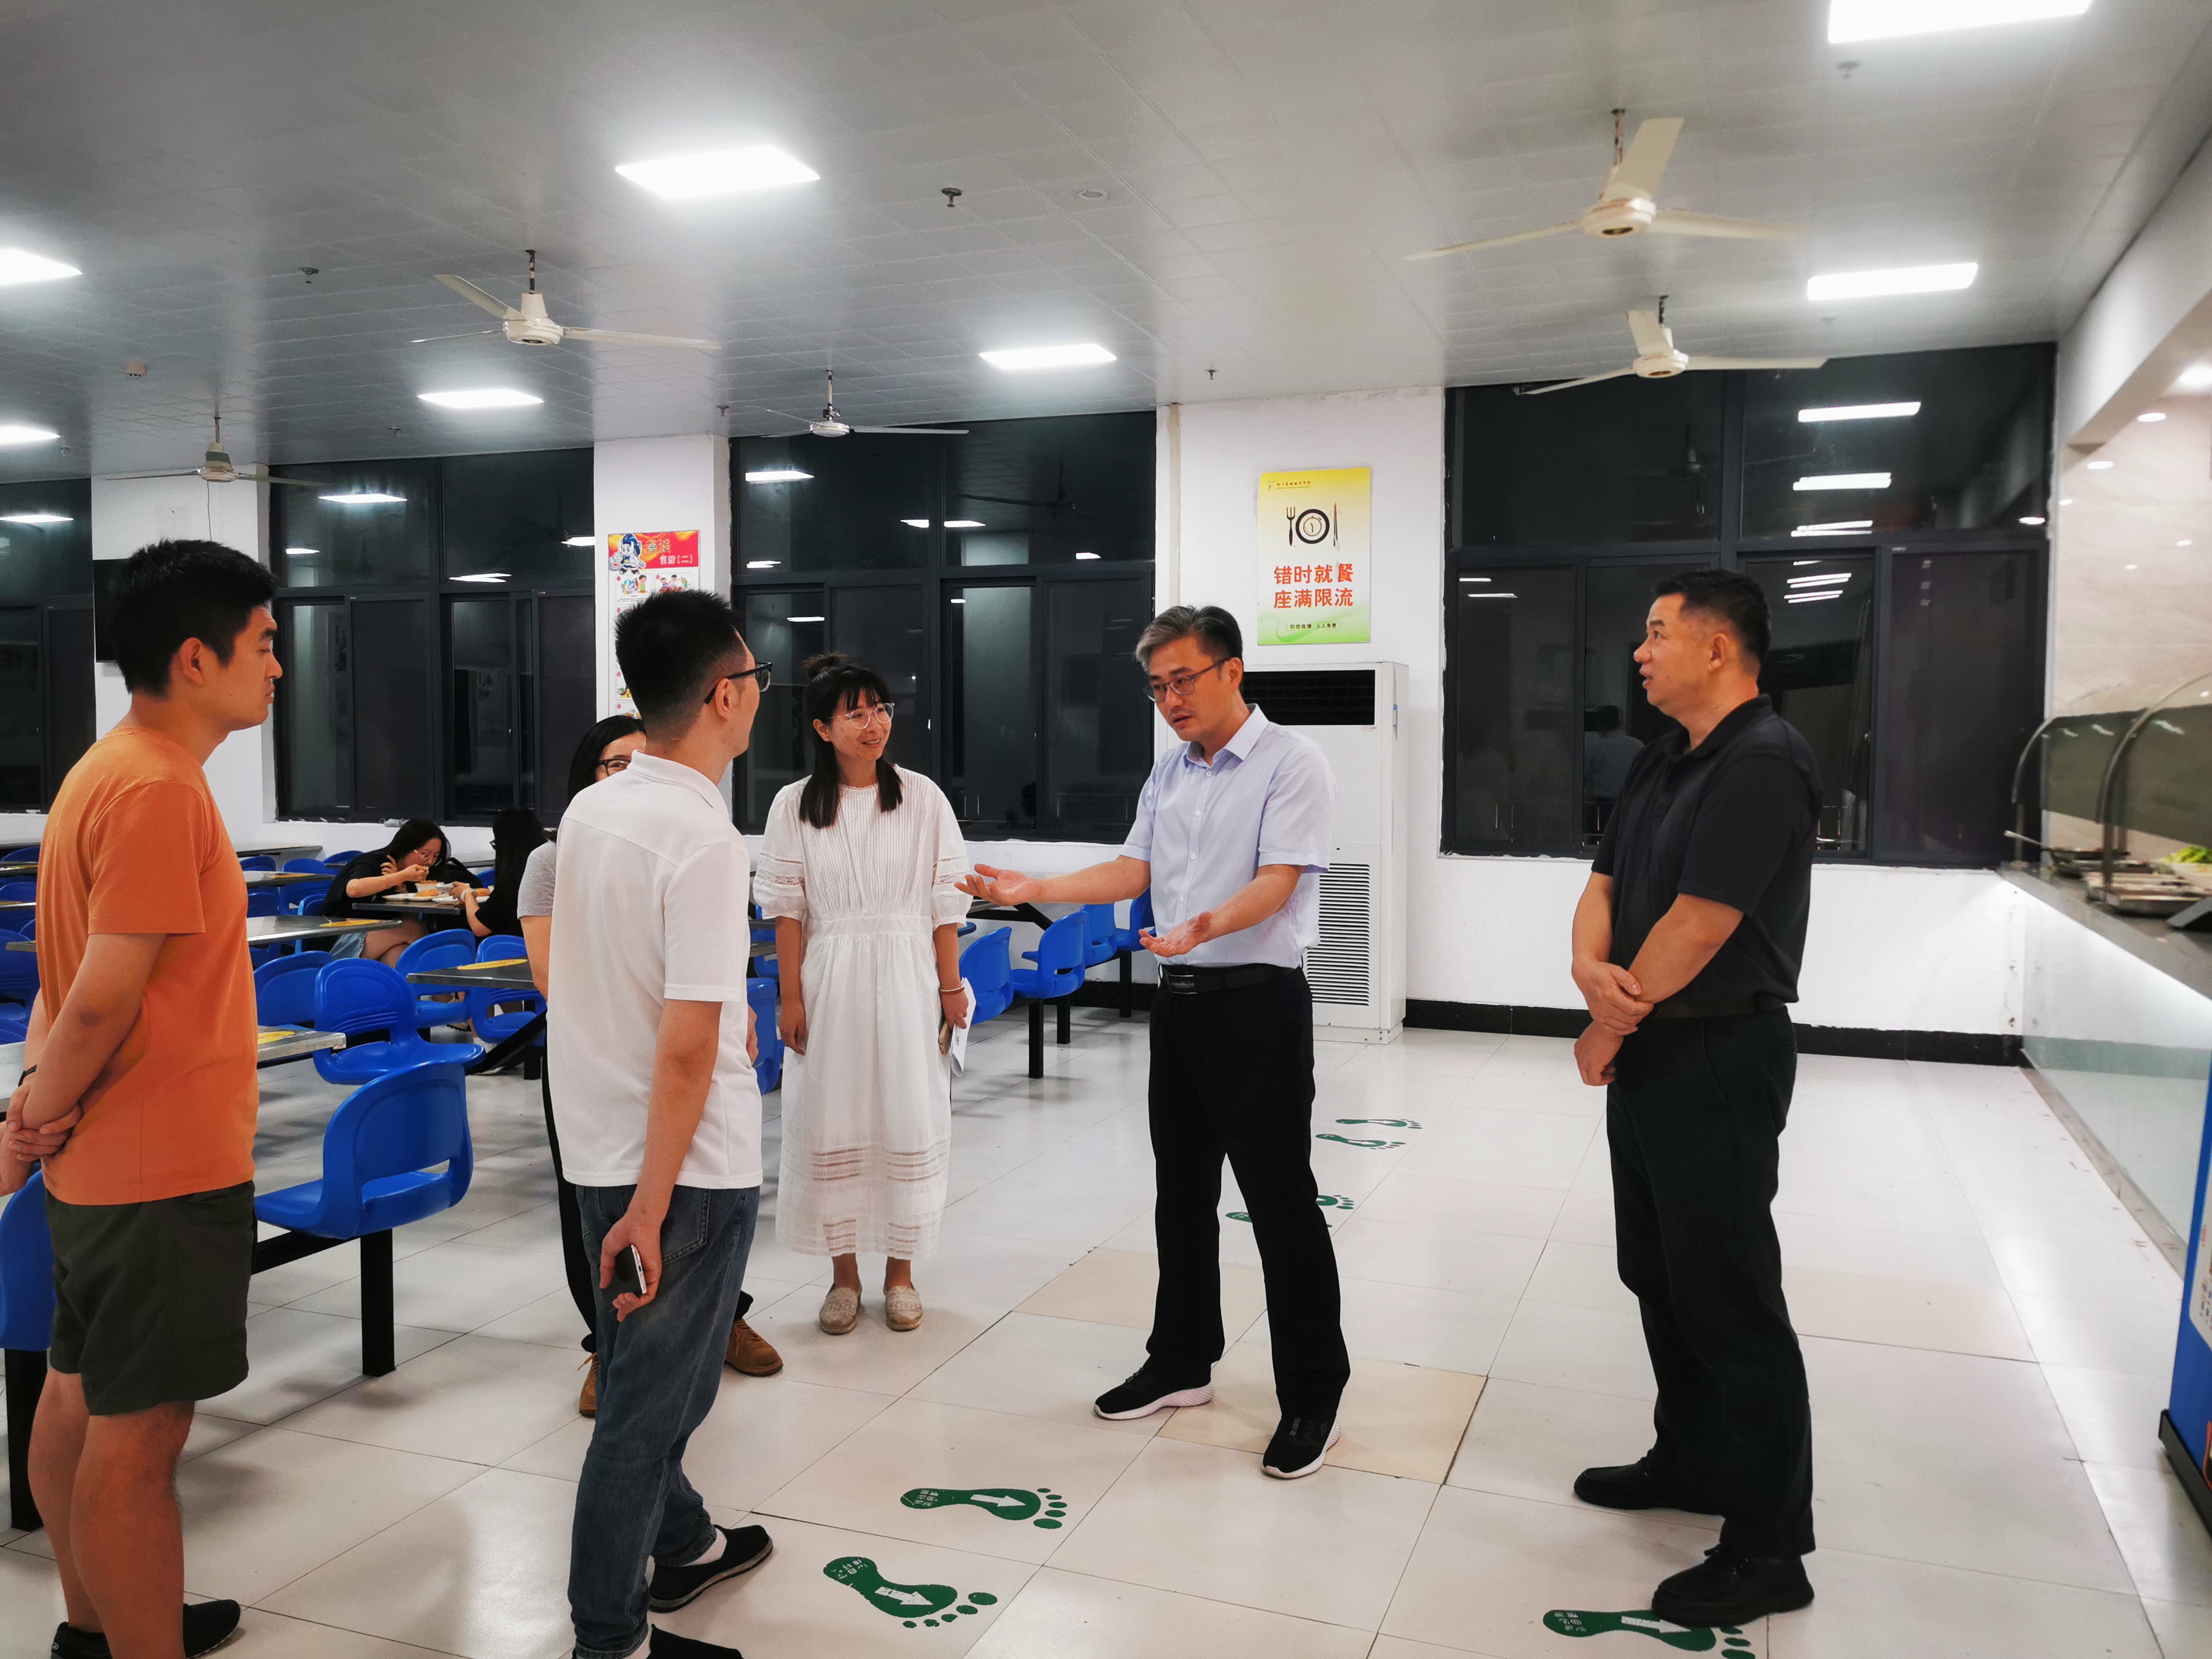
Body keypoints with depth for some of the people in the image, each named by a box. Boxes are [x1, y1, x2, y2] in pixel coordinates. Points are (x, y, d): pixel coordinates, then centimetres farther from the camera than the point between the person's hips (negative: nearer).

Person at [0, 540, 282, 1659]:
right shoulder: (158, 789, -21)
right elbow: (103, 996, -22)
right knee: (138, 1437, 0)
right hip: (166, 1168, -10)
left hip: (104, 1160, 10)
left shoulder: (114, 769, 11)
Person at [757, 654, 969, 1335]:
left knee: (910, 1120, 3)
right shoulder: (794, 804, 1)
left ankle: (900, 1271, 21)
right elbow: (786, 908, 1)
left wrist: (951, 985, -1)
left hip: (906, 978, 0)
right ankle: (844, 1274, 22)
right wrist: (790, 996, -4)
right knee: (830, 1121, 5)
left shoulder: (922, 797, 0)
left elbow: (945, 901, 1)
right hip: (829, 979, 0)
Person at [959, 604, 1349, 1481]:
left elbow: (1278, 881, -20)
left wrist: (1209, 925, -38)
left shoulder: (1290, 763, -10)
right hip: (1180, 1001, 8)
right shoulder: (1167, 773, 13)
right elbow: (1132, 872, 12)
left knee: (1280, 1201, -1)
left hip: (1259, 1003, -7)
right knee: (1181, 1193, 17)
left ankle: (1312, 1394, 12)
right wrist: (1032, 889, 1)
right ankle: (1182, 1361, 32)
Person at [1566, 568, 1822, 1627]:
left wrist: (1606, 1030, -11)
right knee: (1658, 1274, 19)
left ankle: (1769, 1549, 11)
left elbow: (1697, 925, -22)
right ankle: (1691, 1461, 37)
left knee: (1729, 1299, -2)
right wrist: (1590, 966, -12)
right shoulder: (1661, 763, 12)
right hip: (1649, 1052, 9)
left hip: (1719, 1061, -9)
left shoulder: (1764, 763, -18)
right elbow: (1605, 884, 10)